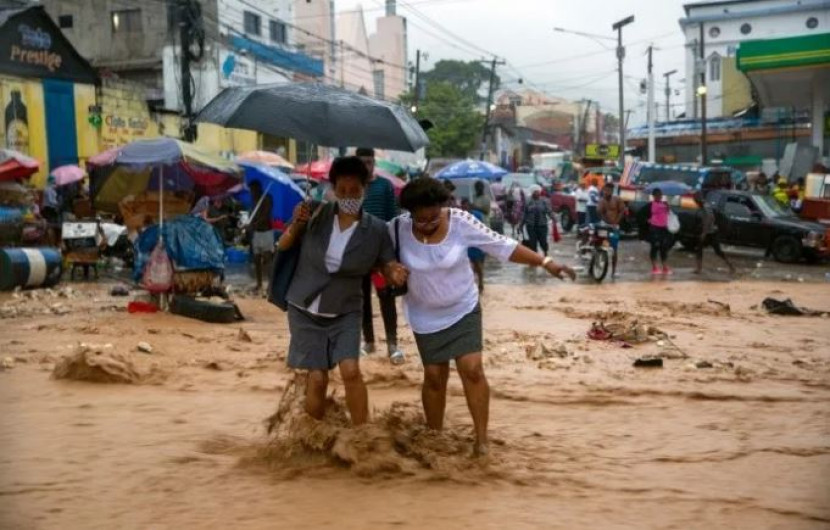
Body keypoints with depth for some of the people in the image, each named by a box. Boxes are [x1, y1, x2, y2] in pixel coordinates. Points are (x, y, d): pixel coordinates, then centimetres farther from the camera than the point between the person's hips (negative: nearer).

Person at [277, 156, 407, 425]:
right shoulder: (316, 212, -10)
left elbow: (389, 264, -3)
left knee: (351, 371, -16)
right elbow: (283, 246, 0)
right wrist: (296, 224, -21)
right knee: (317, 377, -1)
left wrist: (396, 274, -27)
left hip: (345, 312, 0)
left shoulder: (376, 229, -9)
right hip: (305, 310, 0)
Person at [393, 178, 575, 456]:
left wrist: (545, 262, -20)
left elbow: (502, 245, -17)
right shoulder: (399, 228, -18)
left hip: (463, 309, -1)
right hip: (426, 316, 1)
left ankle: (482, 441, -1)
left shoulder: (461, 222, -20)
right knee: (434, 376, 8)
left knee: (472, 369, -11)